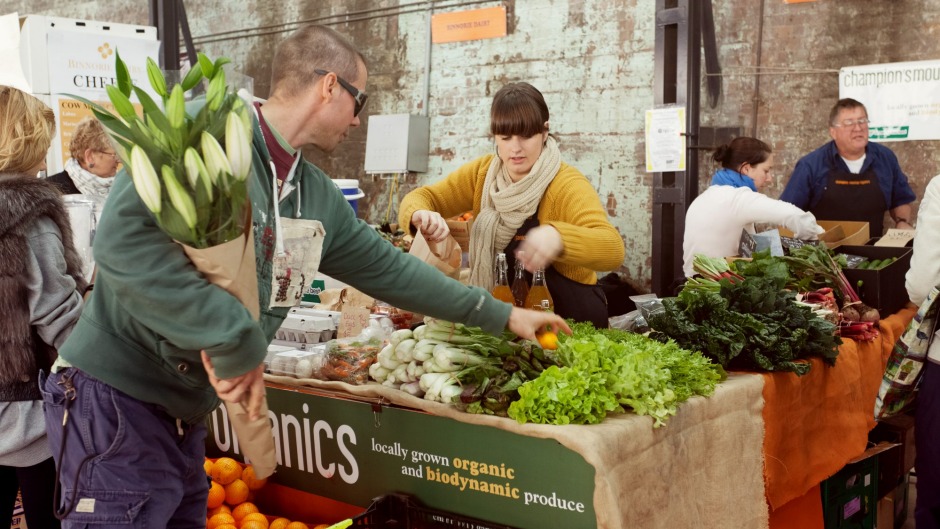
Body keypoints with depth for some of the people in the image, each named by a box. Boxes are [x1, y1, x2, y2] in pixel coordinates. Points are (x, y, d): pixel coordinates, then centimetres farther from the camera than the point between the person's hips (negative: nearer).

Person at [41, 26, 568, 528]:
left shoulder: (319, 197, 7)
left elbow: (387, 268, 17)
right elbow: (124, 242, -31)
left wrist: (501, 314, 21)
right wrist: (234, 339, -28)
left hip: (184, 416, 8)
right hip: (118, 402, -8)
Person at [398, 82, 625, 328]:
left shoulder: (567, 185, -17)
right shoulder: (483, 173, 0)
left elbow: (613, 249, -30)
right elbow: (425, 197, 2)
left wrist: (558, 238, -51)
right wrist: (421, 215, -23)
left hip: (571, 322, -4)